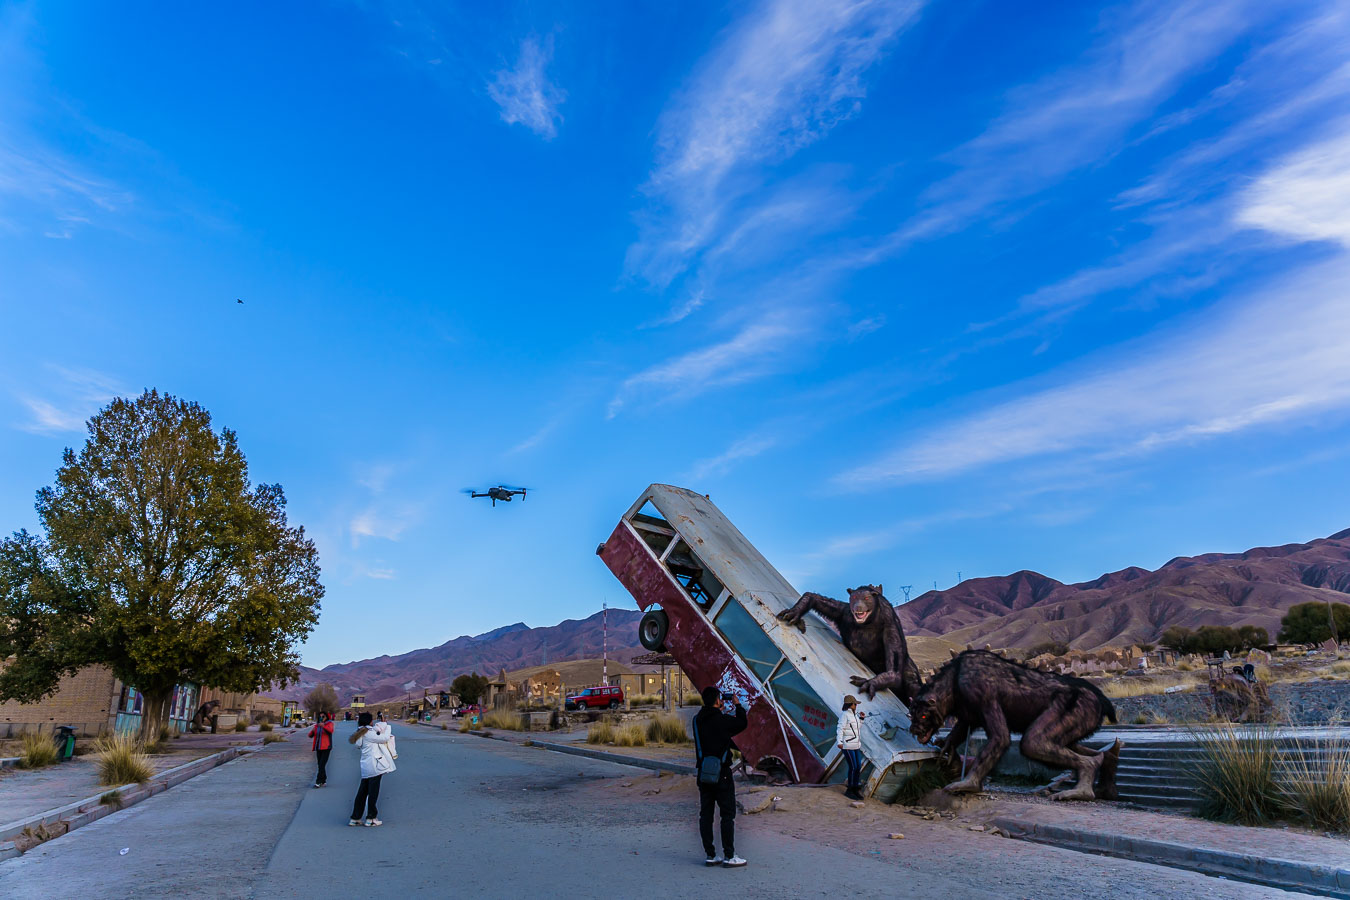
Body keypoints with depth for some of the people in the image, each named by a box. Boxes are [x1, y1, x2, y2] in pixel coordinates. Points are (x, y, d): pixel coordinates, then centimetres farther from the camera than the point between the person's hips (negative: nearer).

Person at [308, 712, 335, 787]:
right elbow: (310, 735, 8)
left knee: (322, 765, -13)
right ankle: (323, 781, 21)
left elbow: (331, 730, -24)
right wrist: (312, 731, -15)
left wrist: (323, 726, -42)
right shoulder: (317, 725, 12)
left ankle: (318, 782, -13)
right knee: (320, 765, 10)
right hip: (318, 747, 6)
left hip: (326, 747, -6)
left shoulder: (329, 723, -2)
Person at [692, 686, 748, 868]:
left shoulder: (698, 720, 2)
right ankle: (729, 856, 4)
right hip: (721, 773, -6)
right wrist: (738, 705, 13)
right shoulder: (722, 720, -15)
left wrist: (720, 710, 25)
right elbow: (742, 724, 0)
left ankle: (710, 855, 15)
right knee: (728, 814, 3)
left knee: (705, 814, 10)